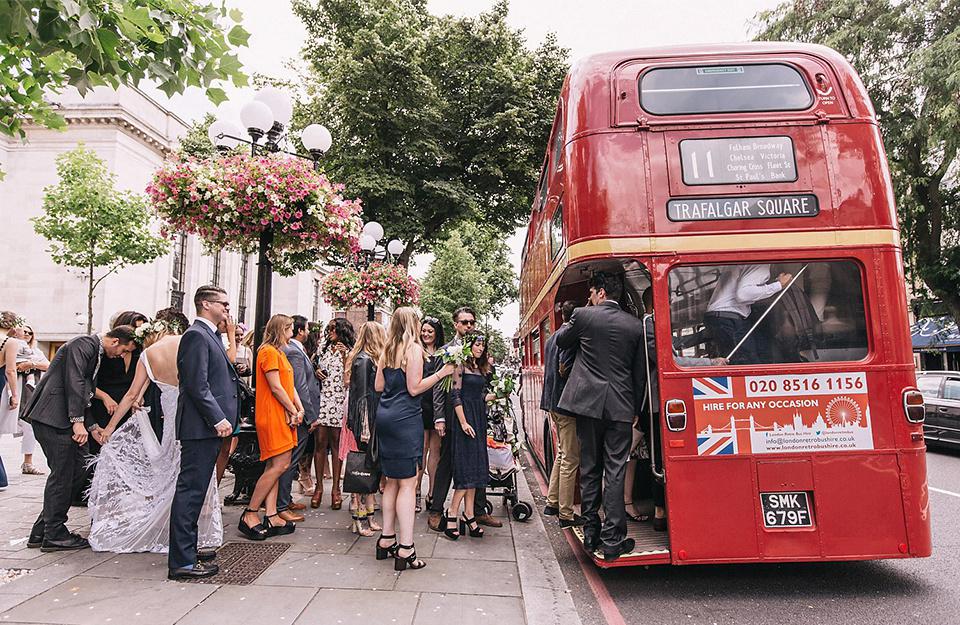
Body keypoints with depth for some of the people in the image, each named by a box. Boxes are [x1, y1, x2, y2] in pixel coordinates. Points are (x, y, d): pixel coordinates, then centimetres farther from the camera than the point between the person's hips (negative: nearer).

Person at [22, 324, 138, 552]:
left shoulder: (96, 352, 19)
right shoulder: (83, 344, -11)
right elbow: (74, 382, -20)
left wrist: (92, 426, 15)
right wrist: (78, 421, -23)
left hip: (63, 418, 10)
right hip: (52, 417, -10)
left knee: (78, 472, 9)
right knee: (62, 474, -6)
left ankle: (41, 532, 18)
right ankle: (54, 535, 5)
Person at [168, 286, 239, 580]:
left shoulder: (211, 335, 20)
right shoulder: (196, 335, -12)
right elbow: (197, 384, -19)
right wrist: (218, 418, -21)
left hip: (211, 425, 11)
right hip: (201, 426, -11)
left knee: (194, 491, 16)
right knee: (191, 491, -5)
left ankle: (187, 550, 27)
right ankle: (182, 561, 1)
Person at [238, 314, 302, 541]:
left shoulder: (280, 353, 21)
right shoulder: (268, 351, -10)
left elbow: (289, 386, 17)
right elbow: (276, 387, -15)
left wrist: (299, 410, 3)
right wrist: (293, 412, -8)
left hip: (283, 417, 10)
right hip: (271, 416, -10)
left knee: (274, 466, 7)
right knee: (280, 465, -11)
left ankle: (271, 517, 8)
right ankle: (250, 515, -3)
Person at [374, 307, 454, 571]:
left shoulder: (387, 351, 12)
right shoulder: (413, 349, -9)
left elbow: (378, 386, 14)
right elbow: (414, 388, -13)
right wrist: (441, 373, -8)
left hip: (384, 416, 8)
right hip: (405, 418, -8)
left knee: (393, 481, 15)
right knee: (408, 483, -5)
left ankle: (386, 539, 21)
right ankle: (405, 549, -3)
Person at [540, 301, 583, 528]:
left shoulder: (552, 338, 15)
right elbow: (564, 368, -21)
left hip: (552, 402, 10)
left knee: (562, 454, 20)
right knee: (570, 459, -3)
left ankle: (552, 502, 27)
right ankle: (566, 514, 3)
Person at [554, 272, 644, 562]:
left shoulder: (584, 316, -4)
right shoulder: (635, 325, 4)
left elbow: (561, 340, 14)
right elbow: (640, 372, 9)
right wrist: (635, 409, 18)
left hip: (588, 404, -1)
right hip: (621, 407, 1)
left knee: (589, 469, 10)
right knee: (615, 472, 3)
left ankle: (590, 533, 17)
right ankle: (613, 540, 4)